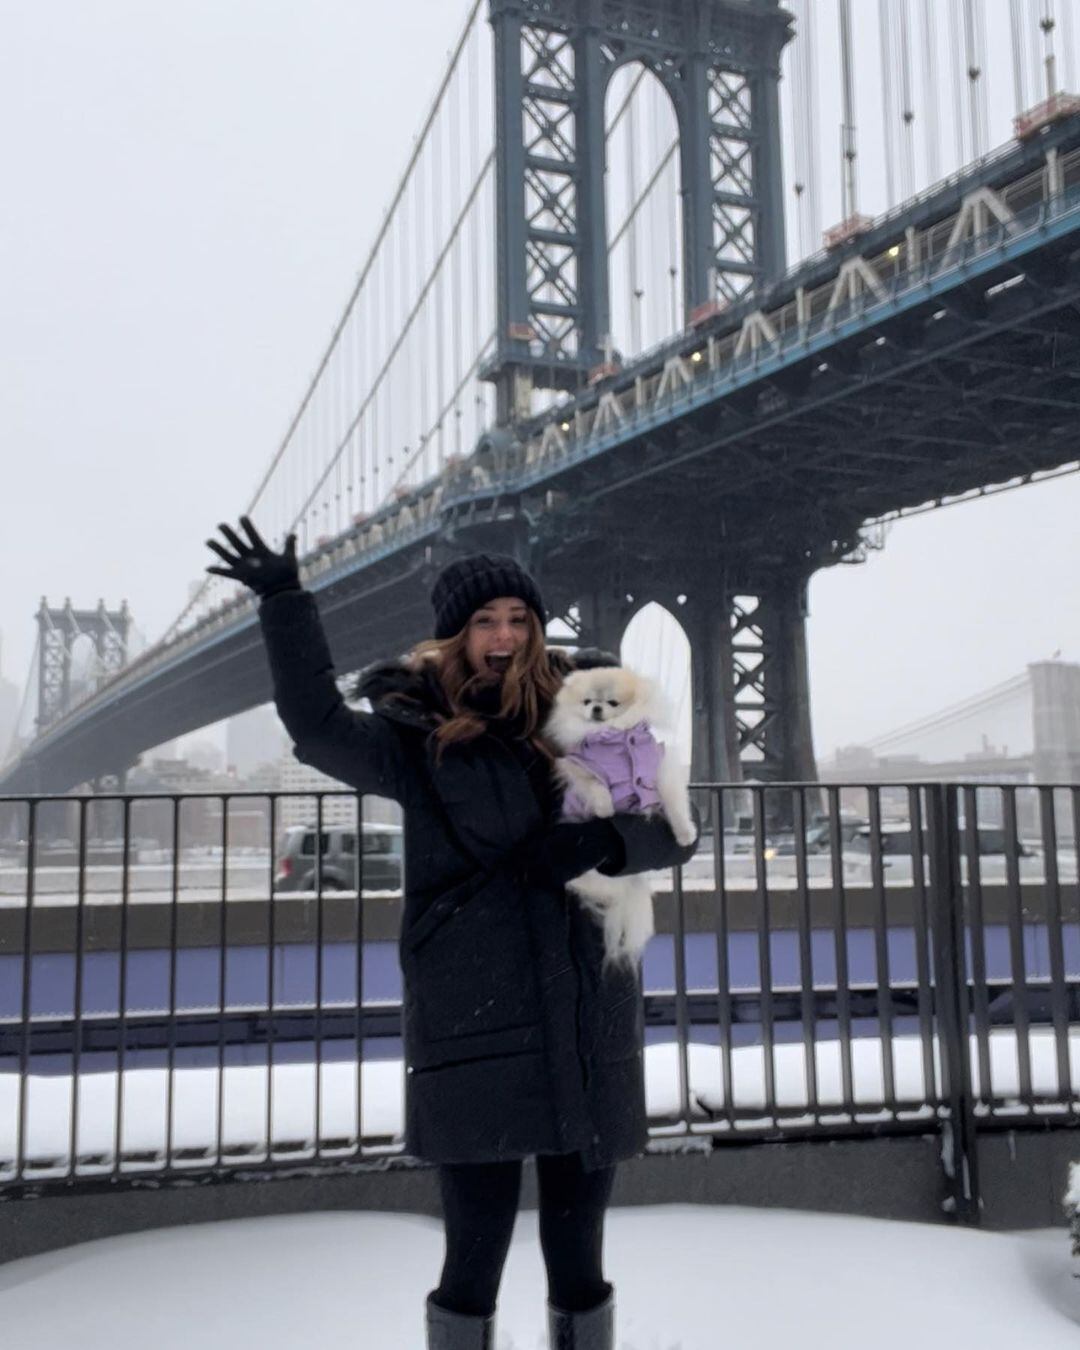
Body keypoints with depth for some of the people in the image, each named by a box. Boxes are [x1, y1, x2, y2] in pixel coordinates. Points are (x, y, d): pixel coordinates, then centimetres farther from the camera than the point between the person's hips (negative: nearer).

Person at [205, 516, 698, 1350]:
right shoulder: (416, 734, -1)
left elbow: (673, 832, 7)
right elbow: (321, 731, -20)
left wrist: (600, 842, -13)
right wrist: (285, 603, -24)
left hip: (589, 1032, 3)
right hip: (473, 1036, -3)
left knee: (578, 1262, 15)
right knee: (474, 1263, 6)